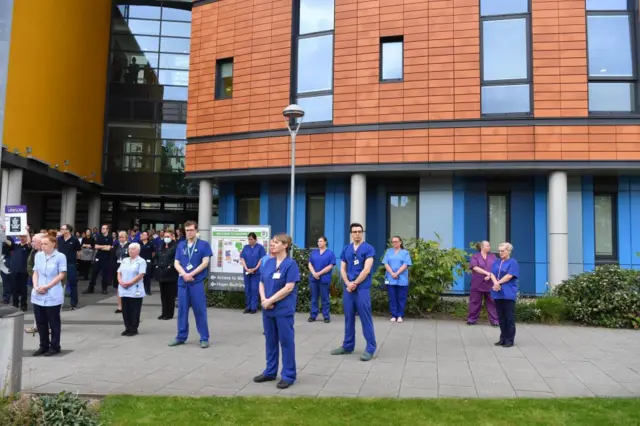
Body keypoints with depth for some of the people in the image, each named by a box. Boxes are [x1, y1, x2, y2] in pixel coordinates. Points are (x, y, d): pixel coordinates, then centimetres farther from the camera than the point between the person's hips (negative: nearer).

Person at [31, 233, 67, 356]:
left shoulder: (60, 257, -8)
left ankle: (55, 346, 16)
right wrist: (36, 286, -6)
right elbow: (35, 272, 10)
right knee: (40, 322, 11)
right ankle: (43, 346, 24)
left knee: (53, 322, 5)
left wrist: (47, 287, -15)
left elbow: (61, 275, -9)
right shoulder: (38, 255, 7)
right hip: (38, 296, 5)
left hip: (53, 296, -5)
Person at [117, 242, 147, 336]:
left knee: (134, 311, 0)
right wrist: (121, 282, -7)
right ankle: (128, 328, 18)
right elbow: (119, 273, 12)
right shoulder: (124, 260, 16)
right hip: (124, 290, 6)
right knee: (125, 311, 8)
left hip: (135, 291, -6)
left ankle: (134, 329, 9)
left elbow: (140, 275, -14)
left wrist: (129, 283, -18)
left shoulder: (141, 261, -4)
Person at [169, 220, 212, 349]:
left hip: (197, 282, -4)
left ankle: (204, 338, 6)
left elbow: (205, 263, -7)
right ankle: (181, 336, 20)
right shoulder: (180, 245, 11)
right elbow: (176, 263, 6)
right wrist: (184, 274, -12)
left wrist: (191, 274, -13)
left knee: (200, 310, -1)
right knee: (182, 309, 9)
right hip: (182, 281, 4)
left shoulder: (204, 244, -1)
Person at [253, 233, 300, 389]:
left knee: (286, 342, 3)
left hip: (284, 310, -6)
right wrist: (263, 299, -7)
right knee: (270, 341, 16)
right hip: (268, 310, 6)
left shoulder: (291, 264, -10)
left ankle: (288, 375, 13)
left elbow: (289, 288, -17)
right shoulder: (268, 262, 8)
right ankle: (270, 372, 29)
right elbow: (261, 283, 11)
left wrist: (270, 300, -15)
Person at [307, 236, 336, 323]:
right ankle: (313, 315, 14)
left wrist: (319, 273, -13)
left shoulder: (330, 253, 0)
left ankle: (326, 316, 9)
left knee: (325, 298, 2)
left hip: (324, 279, -3)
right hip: (313, 278, 3)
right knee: (314, 297, 8)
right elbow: (310, 264, 6)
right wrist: (314, 273, -11)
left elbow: (330, 266, -8)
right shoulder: (313, 252, 12)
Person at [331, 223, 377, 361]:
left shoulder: (368, 248, -4)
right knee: (349, 318, 12)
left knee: (365, 318, -2)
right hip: (348, 288, 5)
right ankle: (348, 346, 22)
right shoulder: (346, 249, 11)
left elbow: (366, 270, -12)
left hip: (362, 288, -5)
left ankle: (370, 348, 4)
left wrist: (354, 283, -11)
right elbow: (342, 269, 9)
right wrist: (348, 283, -7)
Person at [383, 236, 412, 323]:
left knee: (401, 298, 2)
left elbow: (405, 265, -5)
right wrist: (392, 273, -12)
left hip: (402, 280, -2)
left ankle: (400, 315, 10)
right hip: (390, 279, 2)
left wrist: (397, 273, -15)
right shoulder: (388, 251, 12)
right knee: (392, 298, 3)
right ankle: (394, 315, 10)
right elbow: (386, 263, 2)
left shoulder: (405, 252, 6)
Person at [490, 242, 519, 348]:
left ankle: (510, 340, 5)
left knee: (509, 317, -1)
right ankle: (503, 338, 18)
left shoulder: (513, 262, -4)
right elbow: (492, 274, 5)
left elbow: (509, 276, -13)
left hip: (508, 294, -6)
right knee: (501, 317, 10)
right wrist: (495, 283, -13)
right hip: (498, 293, 6)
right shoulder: (496, 263, 16)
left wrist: (498, 283, -10)